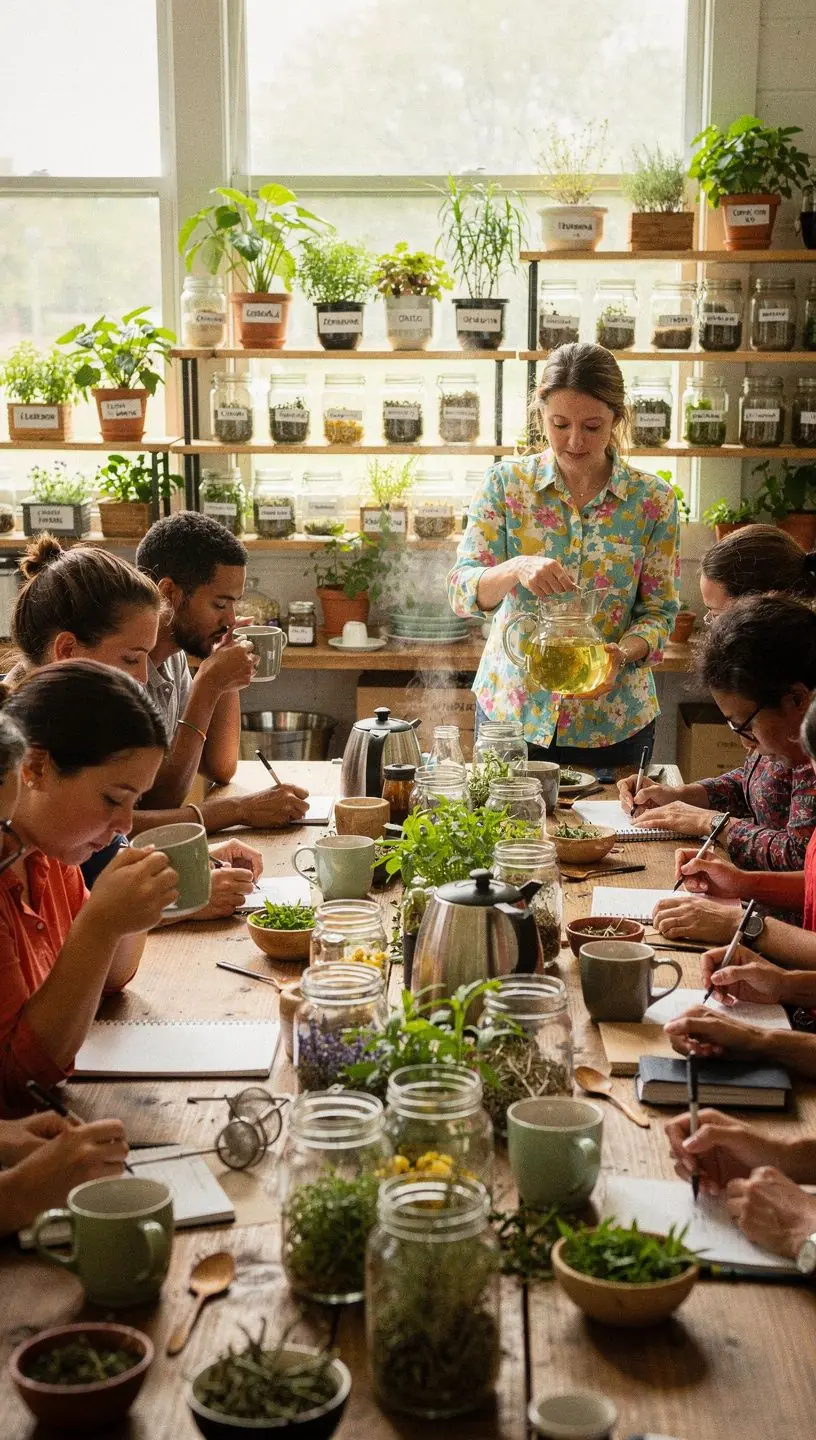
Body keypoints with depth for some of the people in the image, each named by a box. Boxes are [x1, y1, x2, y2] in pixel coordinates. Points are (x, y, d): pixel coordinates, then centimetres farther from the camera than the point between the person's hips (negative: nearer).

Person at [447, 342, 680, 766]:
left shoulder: (652, 500, -4)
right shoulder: (506, 483, -4)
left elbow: (659, 612, -1)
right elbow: (461, 590, -12)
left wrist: (624, 652, -22)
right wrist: (516, 569, -32)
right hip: (510, 712, 0)